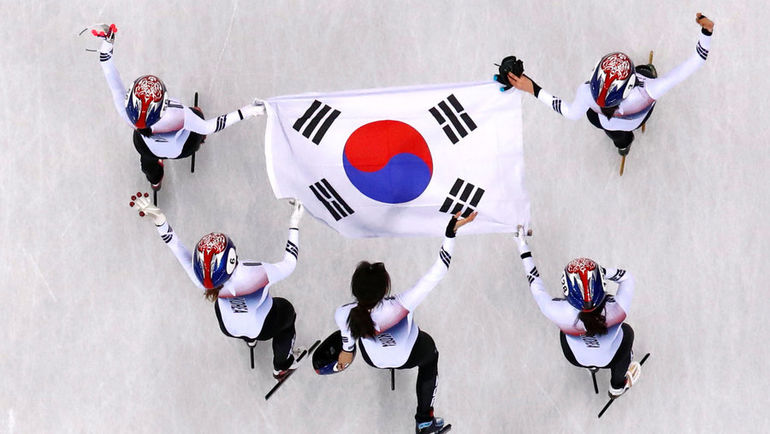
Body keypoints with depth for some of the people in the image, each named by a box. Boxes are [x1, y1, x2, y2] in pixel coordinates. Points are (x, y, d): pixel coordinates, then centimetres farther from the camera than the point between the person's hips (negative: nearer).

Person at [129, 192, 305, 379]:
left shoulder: (200, 278, -34)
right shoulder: (257, 274, -44)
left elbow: (174, 245, -19)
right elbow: (288, 264, -25)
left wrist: (158, 217, -18)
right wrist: (294, 223, -17)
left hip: (229, 327, 3)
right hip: (265, 327, -3)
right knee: (286, 309, 30)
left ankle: (250, 339, 66)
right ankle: (282, 366, 53)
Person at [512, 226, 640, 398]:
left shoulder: (559, 314, -41)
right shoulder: (617, 309, -42)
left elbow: (536, 286, -22)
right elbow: (627, 277, -21)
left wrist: (523, 250, -14)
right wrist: (602, 271, -34)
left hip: (575, 358, 0)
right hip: (610, 358, 0)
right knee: (627, 332, 31)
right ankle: (618, 386, 54)